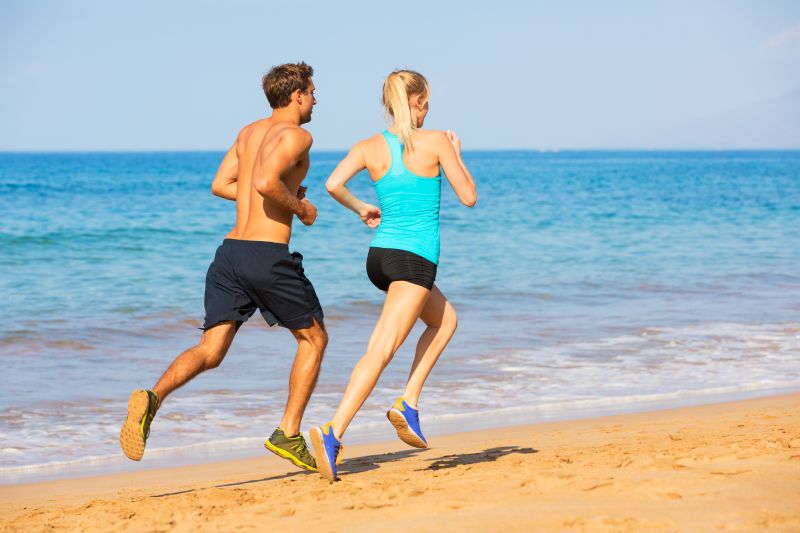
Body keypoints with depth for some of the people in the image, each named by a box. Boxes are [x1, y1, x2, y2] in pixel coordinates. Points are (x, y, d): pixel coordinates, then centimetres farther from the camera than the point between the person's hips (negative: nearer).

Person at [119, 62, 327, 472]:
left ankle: (153, 398, -26)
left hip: (230, 252, 7)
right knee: (313, 339, 14)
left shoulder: (250, 132, 19)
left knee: (210, 351, 1)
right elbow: (266, 183, -22)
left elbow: (220, 185, 19)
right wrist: (299, 207, -5)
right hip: (268, 256, -7)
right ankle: (288, 434, 10)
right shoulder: (296, 135, -6)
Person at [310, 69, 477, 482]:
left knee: (444, 319, 27)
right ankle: (333, 433, -26)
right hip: (415, 257, -7)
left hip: (380, 253, 7)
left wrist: (361, 209, 9)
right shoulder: (436, 142, -5)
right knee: (381, 351, -14)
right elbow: (469, 198, 1)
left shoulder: (370, 147, 6)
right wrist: (457, 154, 16)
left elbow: (333, 184, -10)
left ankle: (409, 402, 13)